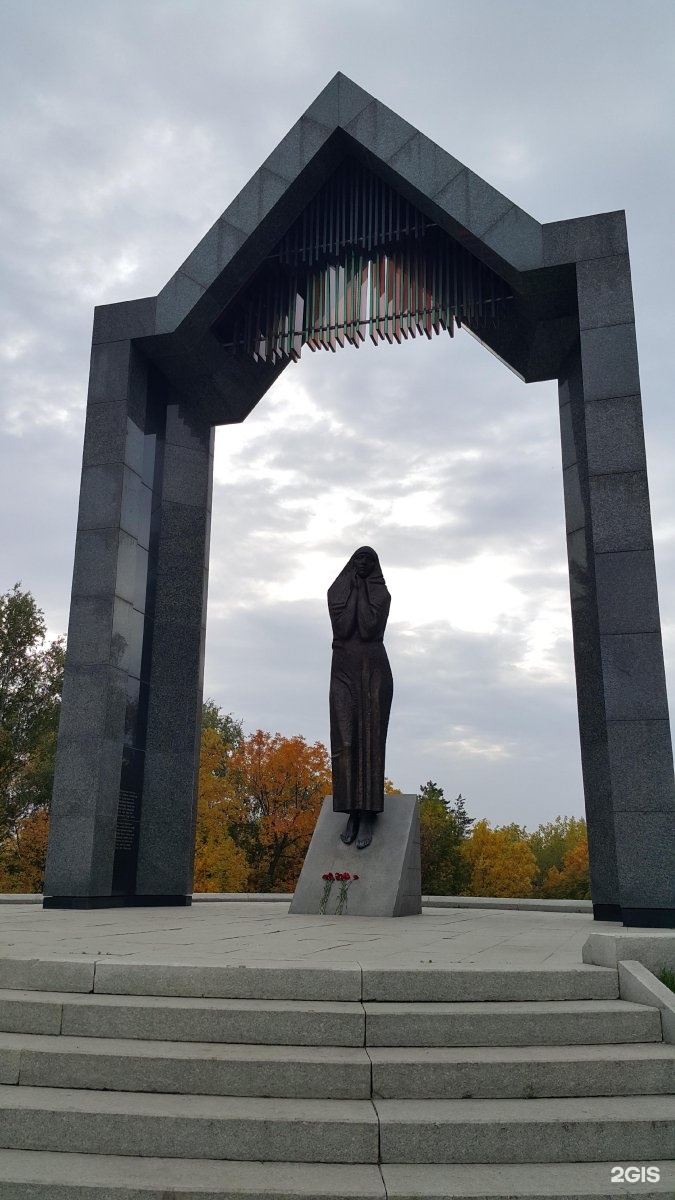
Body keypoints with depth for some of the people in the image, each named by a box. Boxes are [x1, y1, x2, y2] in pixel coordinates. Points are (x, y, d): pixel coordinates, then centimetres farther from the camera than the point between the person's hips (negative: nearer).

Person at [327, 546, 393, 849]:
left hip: (374, 671, -2)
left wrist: (362, 592, -5)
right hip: (344, 671, 2)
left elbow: (369, 627, -13)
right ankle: (352, 812, 3)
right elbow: (342, 626, -9)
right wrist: (354, 589, -2)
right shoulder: (336, 591, 9)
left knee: (370, 739, -7)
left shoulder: (382, 595, 4)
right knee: (345, 740, -4)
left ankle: (368, 816, -7)